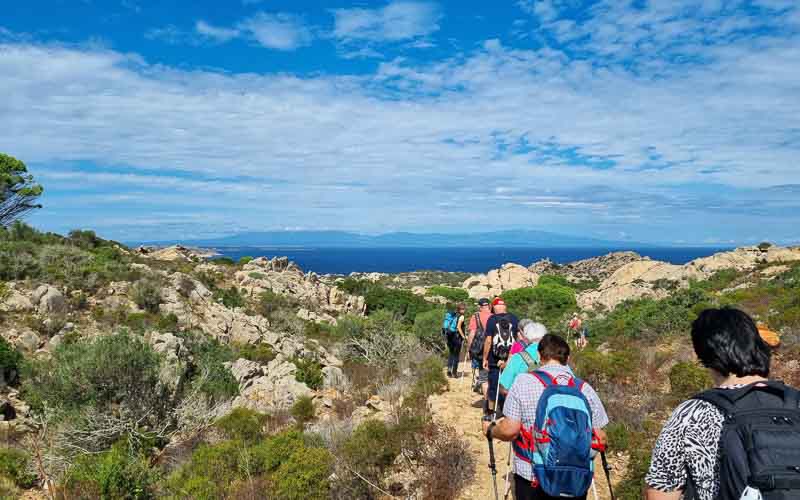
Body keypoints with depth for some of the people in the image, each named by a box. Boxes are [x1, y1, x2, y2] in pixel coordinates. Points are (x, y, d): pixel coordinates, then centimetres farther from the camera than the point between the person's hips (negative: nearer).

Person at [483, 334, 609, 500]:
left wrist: (490, 431, 6)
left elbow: (510, 430, -14)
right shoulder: (585, 389, -7)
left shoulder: (523, 382, -13)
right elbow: (600, 439, -3)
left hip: (531, 477, -1)